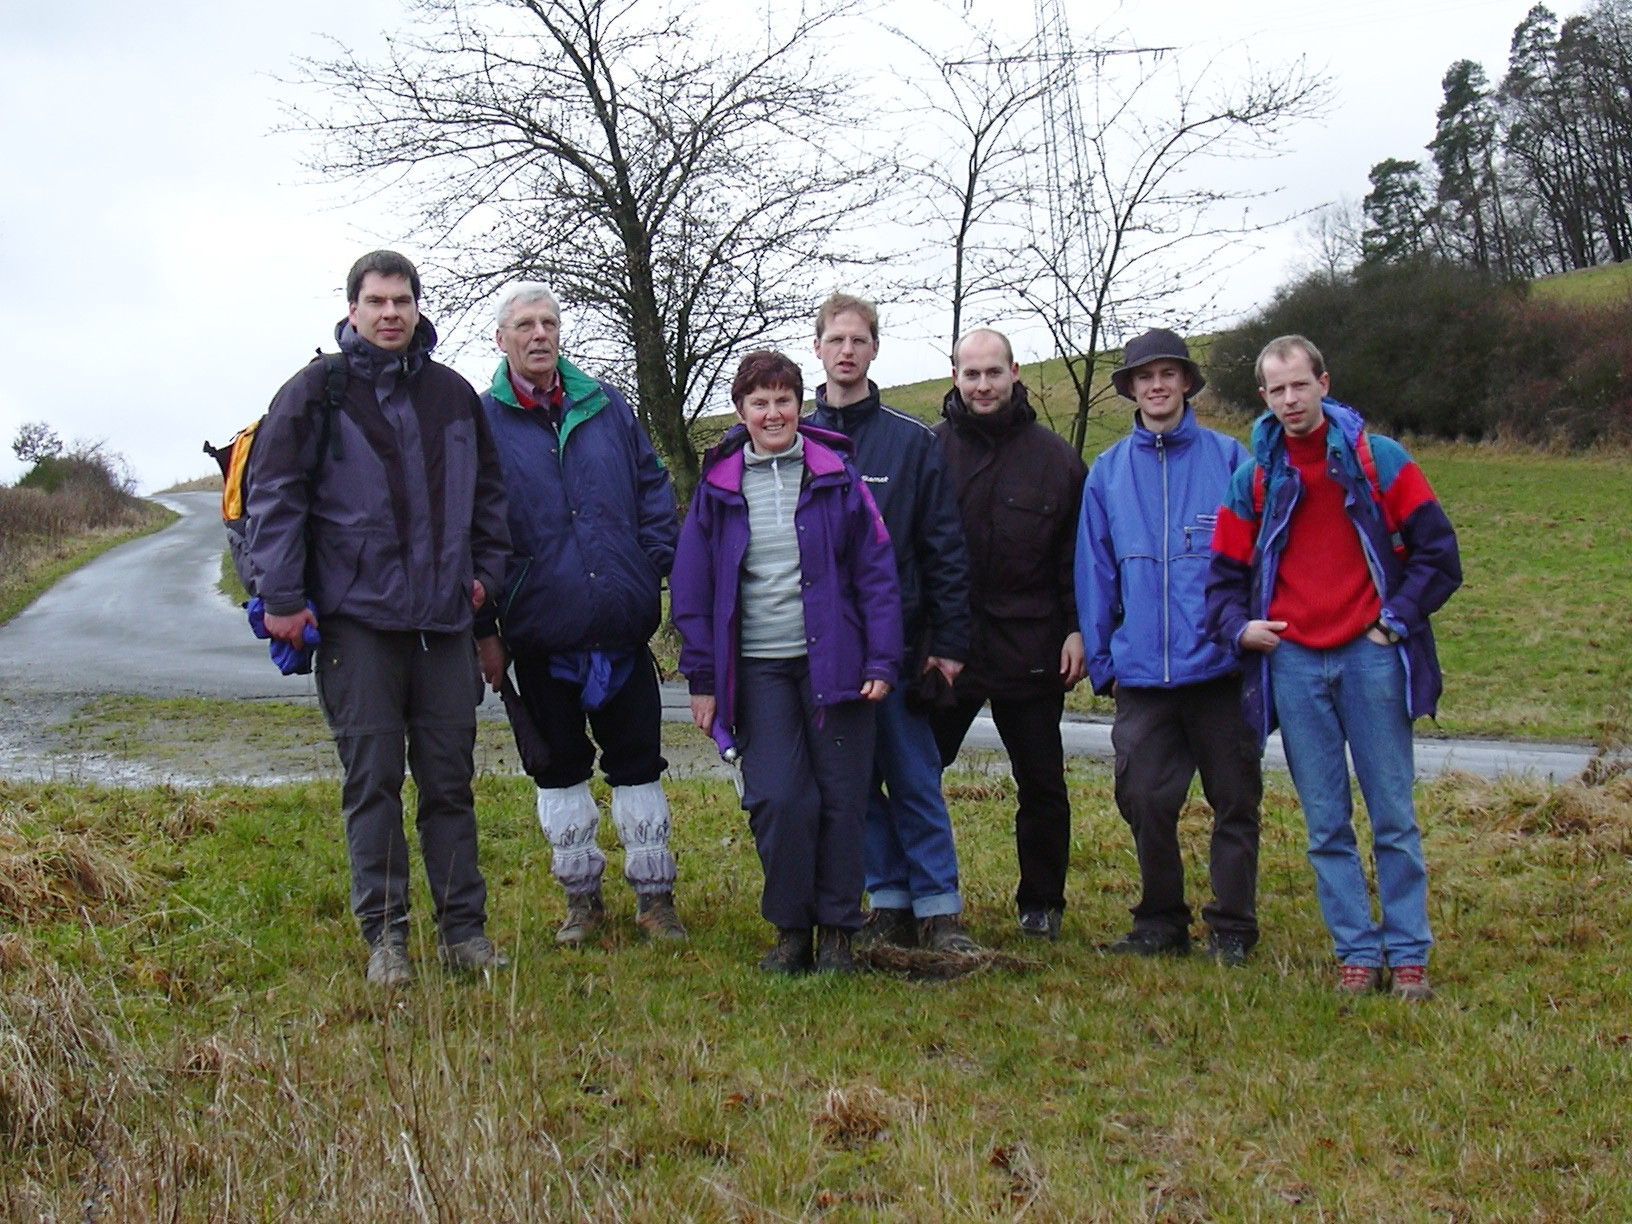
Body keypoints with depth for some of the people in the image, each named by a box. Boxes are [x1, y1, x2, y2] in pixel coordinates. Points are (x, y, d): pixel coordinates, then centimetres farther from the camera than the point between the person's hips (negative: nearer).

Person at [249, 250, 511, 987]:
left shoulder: (452, 395, 12)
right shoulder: (316, 393, -1)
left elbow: (487, 491, 22)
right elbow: (273, 496, -3)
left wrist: (486, 569, 14)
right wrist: (282, 596, -8)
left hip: (443, 620, 4)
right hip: (357, 618, -3)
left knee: (450, 779, 7)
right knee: (373, 780, 0)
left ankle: (464, 927, 14)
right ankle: (384, 934, 8)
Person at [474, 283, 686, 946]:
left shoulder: (607, 406, 7)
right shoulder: (483, 421, 0)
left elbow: (655, 492, 13)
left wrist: (650, 570, 1)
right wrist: (484, 629, -3)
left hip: (623, 624, 1)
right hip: (540, 631, -1)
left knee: (638, 762, 7)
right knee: (559, 768, 10)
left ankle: (654, 896, 18)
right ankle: (582, 897, 23)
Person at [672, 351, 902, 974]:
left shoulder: (837, 478, 3)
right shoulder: (718, 486, 6)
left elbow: (876, 572, 3)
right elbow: (692, 588, 8)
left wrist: (882, 661, -4)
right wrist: (702, 678, 4)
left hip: (832, 660, 0)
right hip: (757, 669, 0)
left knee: (842, 798, 1)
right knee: (778, 799, -8)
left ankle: (837, 932, 15)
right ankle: (790, 929, 9)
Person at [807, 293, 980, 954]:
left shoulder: (912, 440, 3)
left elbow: (944, 546, 1)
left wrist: (949, 640, -5)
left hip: (897, 640, -2)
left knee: (914, 779, -1)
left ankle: (940, 911, 6)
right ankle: (890, 905, 17)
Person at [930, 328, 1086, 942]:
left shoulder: (1055, 458, 4)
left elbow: (1079, 553, 6)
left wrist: (1077, 629, -2)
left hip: (1031, 652, 1)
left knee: (1042, 786, 9)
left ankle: (1042, 903, 24)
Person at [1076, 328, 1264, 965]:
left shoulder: (1228, 458, 2)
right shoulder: (1108, 472, 8)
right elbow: (1095, 572, 10)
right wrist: (1101, 659, 6)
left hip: (1220, 665, -2)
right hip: (1141, 671, 2)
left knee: (1234, 798, 5)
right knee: (1145, 802, 4)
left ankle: (1232, 928, 16)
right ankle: (1160, 923, 21)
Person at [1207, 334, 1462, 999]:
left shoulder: (1379, 460, 1)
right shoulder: (1253, 479, 8)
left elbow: (1438, 552, 3)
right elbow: (1225, 575, 14)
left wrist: (1398, 618, -5)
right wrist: (1239, 626, -4)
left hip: (1369, 657, -2)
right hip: (1293, 663, 2)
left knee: (1393, 815, 3)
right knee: (1326, 823, 5)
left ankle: (1409, 951, 12)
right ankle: (1357, 951, 14)